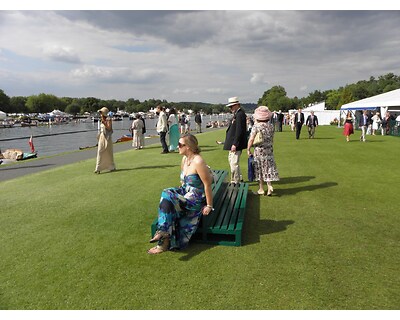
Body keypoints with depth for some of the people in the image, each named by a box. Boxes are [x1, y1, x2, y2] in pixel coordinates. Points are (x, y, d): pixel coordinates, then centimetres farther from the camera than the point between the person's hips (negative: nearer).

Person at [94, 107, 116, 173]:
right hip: (101, 137, 8)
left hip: (107, 138, -7)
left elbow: (109, 128, -18)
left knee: (108, 153, -2)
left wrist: (104, 123, -23)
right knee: (100, 152, 5)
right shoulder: (102, 120, 14)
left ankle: (112, 167, 9)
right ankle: (98, 168, 9)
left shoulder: (108, 119, -8)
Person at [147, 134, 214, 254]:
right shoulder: (184, 159, 5)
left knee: (167, 199, -24)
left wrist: (209, 206, -17)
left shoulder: (198, 162, -22)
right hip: (185, 192, 8)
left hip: (196, 198, -8)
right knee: (166, 193, -17)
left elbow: (207, 185, -20)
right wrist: (180, 191, 11)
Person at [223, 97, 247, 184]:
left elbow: (239, 131, -24)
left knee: (234, 163, -3)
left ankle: (235, 182, 10)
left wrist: (235, 144, -25)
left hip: (236, 144, -11)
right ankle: (239, 178, 34)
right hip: (233, 143, 11)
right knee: (231, 160, 22)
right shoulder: (237, 114, 14)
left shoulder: (240, 114, -18)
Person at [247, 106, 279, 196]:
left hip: (259, 151, -4)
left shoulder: (256, 126, -13)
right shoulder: (271, 126, 1)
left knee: (260, 170, 7)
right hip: (269, 150, 4)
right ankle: (269, 186, -2)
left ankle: (261, 189, 14)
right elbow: (272, 139, 9)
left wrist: (248, 149, -4)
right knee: (268, 169, 11)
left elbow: (251, 139, -14)